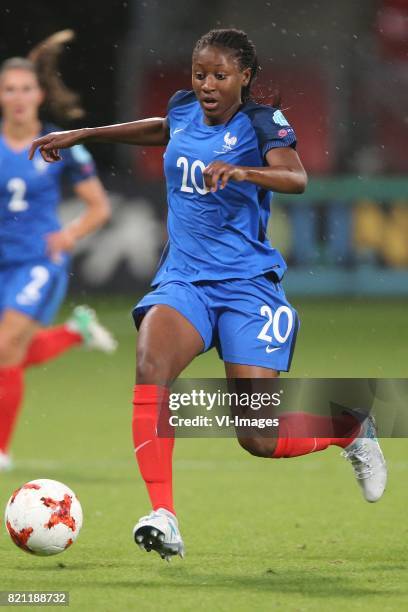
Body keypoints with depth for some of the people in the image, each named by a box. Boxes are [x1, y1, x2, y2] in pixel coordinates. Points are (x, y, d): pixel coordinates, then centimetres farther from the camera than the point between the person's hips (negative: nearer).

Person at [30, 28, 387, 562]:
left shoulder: (261, 123, -7)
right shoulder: (184, 111, 8)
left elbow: (296, 178, -27)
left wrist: (239, 171, -45)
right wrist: (84, 135, 32)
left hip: (248, 283, -4)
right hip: (184, 278, 4)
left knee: (260, 439, -9)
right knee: (150, 363, -30)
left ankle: (353, 431, 25)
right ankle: (163, 516, -34)